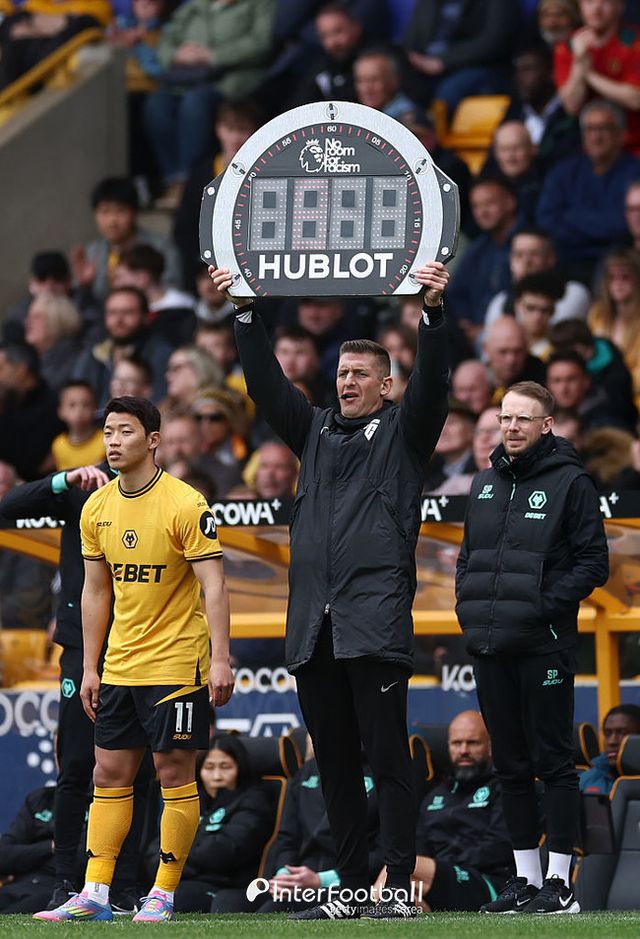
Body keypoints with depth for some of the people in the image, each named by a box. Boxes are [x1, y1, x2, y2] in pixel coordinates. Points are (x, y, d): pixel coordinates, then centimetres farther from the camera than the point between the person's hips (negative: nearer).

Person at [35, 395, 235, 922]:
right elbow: (96, 590, 13)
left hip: (176, 664, -6)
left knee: (175, 774, -2)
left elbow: (213, 587, -13)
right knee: (109, 775, 5)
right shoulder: (97, 509, 6)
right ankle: (95, 895, 6)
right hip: (119, 667, 6)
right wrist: (90, 668, 11)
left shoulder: (185, 504, -12)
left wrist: (220, 660, -20)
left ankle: (163, 895, 4)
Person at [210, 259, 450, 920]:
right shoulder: (316, 431, 21)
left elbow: (431, 383, -7)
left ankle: (399, 887, -8)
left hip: (375, 621, -5)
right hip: (313, 626, 5)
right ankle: (351, 889, 10)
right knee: (334, 763, 6)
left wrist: (432, 312, -21)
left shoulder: (403, 431, 8)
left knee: (387, 759, -7)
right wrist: (246, 313, 5)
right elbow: (266, 384, 15)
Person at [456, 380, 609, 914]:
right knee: (512, 766, 10)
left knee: (553, 761, -4)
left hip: (544, 645, -7)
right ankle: (525, 879, 16)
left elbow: (594, 563, -7)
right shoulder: (486, 484, 16)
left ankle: (560, 881, -1)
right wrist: (467, 604, 8)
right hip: (490, 648, 7)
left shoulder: (570, 482, -3)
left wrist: (545, 606, -16)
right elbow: (467, 556, 25)